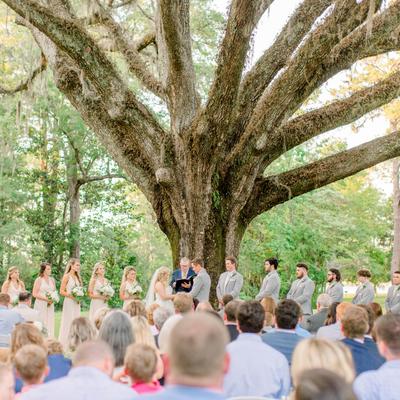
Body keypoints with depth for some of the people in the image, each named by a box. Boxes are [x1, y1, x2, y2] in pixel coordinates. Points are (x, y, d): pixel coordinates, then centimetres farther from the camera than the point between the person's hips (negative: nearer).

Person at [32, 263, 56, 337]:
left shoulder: (52, 279, 10)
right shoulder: (38, 280, -5)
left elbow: (55, 292, 17)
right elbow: (34, 294, -8)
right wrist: (46, 298, -15)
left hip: (50, 305, 5)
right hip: (41, 305, -5)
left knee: (50, 324, 2)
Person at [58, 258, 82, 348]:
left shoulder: (77, 277, 12)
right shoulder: (67, 276, -7)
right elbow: (61, 291, -10)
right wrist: (71, 296, -19)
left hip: (76, 303, 7)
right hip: (69, 302, -7)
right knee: (68, 322, -6)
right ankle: (65, 344, 1)